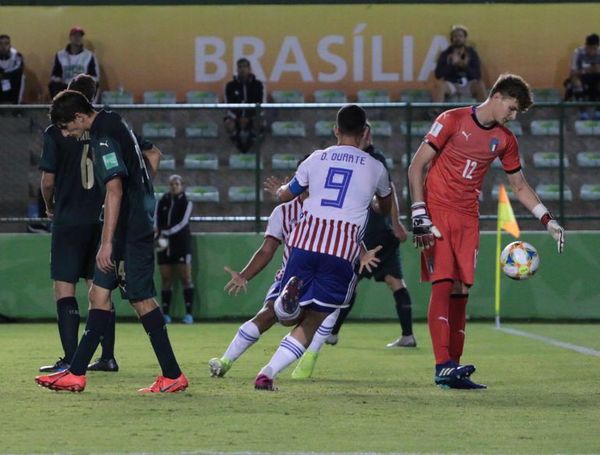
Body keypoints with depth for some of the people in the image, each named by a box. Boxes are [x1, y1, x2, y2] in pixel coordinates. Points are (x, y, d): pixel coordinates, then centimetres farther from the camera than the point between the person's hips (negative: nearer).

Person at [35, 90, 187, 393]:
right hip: (137, 225, 10)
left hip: (130, 230, -10)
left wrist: (107, 242, -25)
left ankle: (173, 376, -1)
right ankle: (76, 373, 9)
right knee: (98, 294, 9)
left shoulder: (103, 138, -17)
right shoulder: (113, 124, 14)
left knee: (141, 300, -5)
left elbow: (114, 190, -24)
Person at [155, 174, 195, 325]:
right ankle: (165, 314, 5)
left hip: (181, 243, -3)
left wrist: (166, 233, -18)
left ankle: (188, 314, -7)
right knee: (166, 279, 2)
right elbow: (156, 221, 3)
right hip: (164, 244, 3)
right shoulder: (162, 202, 9)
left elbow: (183, 223, -10)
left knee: (186, 278, -7)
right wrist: (159, 233, -17)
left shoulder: (186, 203, 1)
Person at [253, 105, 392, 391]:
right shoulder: (375, 168, 13)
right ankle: (268, 373, -12)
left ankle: (291, 291, -22)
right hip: (343, 250, -2)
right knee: (313, 321, 6)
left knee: (290, 316, 15)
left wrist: (278, 191, 53)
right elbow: (386, 205, 34)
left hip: (305, 241, 2)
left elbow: (286, 195, 29)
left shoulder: (316, 159, 15)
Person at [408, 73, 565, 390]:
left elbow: (519, 186, 21)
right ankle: (443, 366, -21)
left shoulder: (505, 140, 9)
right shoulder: (452, 121, -7)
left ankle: (453, 370, 4)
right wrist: (419, 215, -14)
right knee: (443, 284, -15)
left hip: (467, 218, 5)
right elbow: (416, 167, -7)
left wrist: (547, 221, 10)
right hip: (437, 211, -5)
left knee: (461, 290, 1)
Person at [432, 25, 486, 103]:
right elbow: (438, 74, -10)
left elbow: (477, 75, -6)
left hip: (468, 86, 1)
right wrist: (453, 64, -22)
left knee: (479, 84, -32)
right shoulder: (445, 55, 1)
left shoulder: (472, 53, 2)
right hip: (451, 86, 0)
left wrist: (465, 66, -23)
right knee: (439, 84, -33)